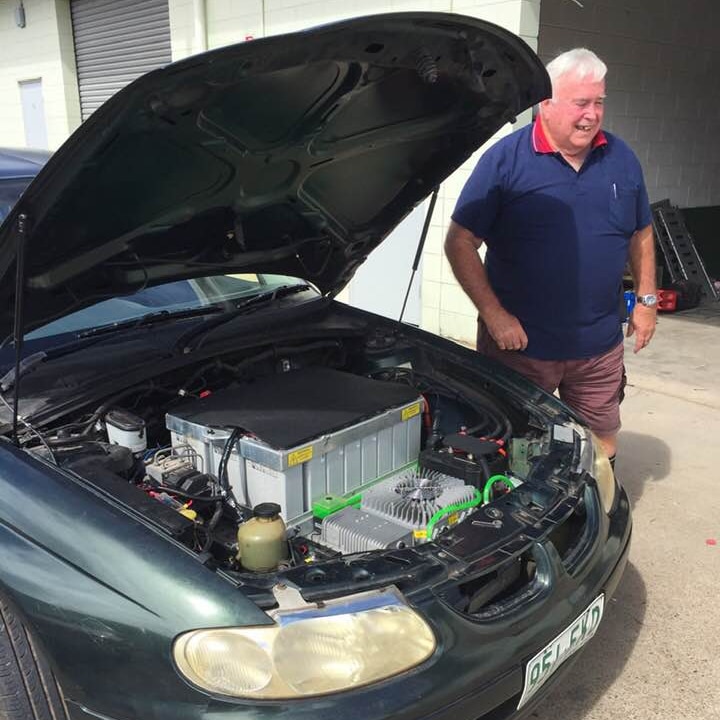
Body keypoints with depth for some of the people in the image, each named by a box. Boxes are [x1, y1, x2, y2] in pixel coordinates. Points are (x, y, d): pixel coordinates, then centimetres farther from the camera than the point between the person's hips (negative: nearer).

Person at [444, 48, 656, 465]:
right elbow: (460, 243, -12)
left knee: (602, 441, 18)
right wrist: (493, 315, -17)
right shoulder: (505, 159, -11)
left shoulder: (622, 159, 5)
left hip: (600, 345, 4)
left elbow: (641, 234, 17)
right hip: (519, 343, -4)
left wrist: (647, 300, 11)